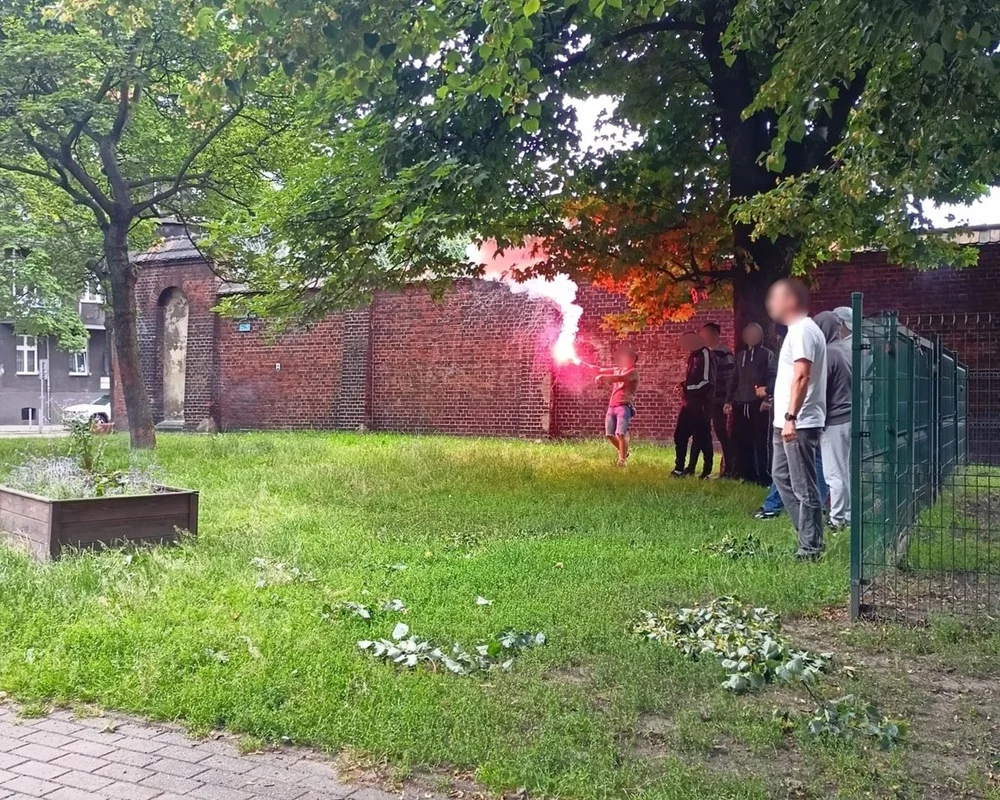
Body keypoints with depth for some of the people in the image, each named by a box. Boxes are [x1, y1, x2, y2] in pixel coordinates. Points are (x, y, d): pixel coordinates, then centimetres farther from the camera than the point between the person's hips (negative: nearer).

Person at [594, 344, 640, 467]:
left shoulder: (633, 371, -2)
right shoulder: (617, 370, 20)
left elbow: (620, 378, -21)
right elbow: (601, 371, 17)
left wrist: (603, 377, -23)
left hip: (624, 406, -7)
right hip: (612, 406, 7)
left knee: (620, 433, -17)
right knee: (610, 434, 7)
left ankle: (622, 459, -7)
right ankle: (624, 452, 28)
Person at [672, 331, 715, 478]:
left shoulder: (705, 353, -12)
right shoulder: (693, 355, 15)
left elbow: (707, 381, -18)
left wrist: (688, 387, -12)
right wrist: (684, 385, 5)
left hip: (701, 402, -9)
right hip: (690, 401, 9)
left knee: (702, 436, -1)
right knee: (680, 434, 8)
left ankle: (707, 470, 9)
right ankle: (680, 468, 16)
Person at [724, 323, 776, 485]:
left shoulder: (767, 355, 3)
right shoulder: (740, 355, 21)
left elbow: (774, 377, -9)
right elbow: (734, 379, 22)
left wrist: (767, 390, -27)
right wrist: (728, 400, 14)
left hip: (759, 404, -6)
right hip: (740, 405, 6)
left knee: (760, 442, -5)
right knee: (740, 442, 4)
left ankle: (764, 477, -1)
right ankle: (748, 475, 11)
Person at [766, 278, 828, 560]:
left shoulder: (802, 331, -14)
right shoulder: (800, 329, 18)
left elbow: (802, 377, -23)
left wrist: (791, 417, -28)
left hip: (800, 423, -11)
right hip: (789, 422, 11)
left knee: (804, 487, -5)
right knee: (781, 475, 18)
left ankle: (810, 548, 2)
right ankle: (808, 535, 23)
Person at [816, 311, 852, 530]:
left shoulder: (827, 353, -15)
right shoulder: (849, 349, 9)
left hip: (834, 420, -8)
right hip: (851, 417, 8)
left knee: (835, 473, -3)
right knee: (849, 470, 13)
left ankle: (837, 519, 1)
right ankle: (849, 515, 19)